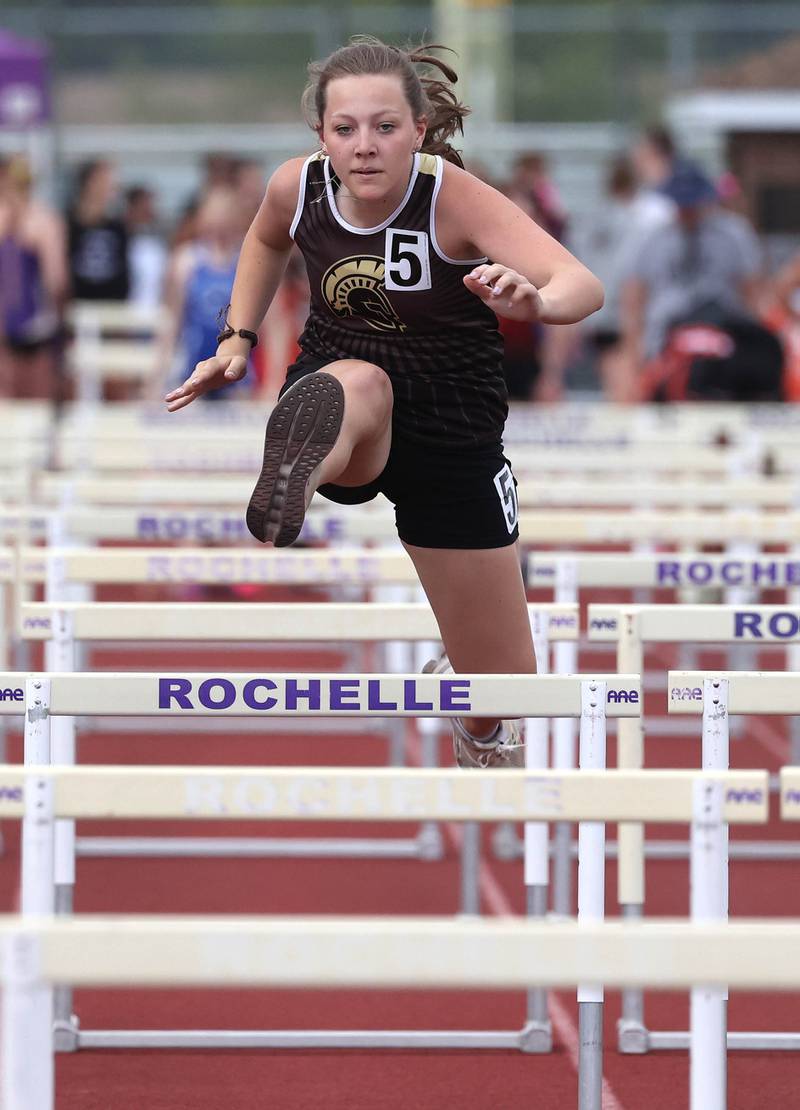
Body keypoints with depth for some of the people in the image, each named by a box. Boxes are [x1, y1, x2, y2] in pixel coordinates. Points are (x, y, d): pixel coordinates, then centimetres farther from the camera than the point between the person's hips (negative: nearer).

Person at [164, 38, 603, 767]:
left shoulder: (455, 198, -25)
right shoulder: (299, 186, -13)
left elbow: (584, 287, -41)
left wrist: (535, 301, -63)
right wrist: (238, 338, 6)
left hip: (452, 439, -1)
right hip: (340, 400, 1)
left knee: (504, 681, 8)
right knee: (359, 382, -38)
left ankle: (481, 739, 44)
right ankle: (291, 477, -71)